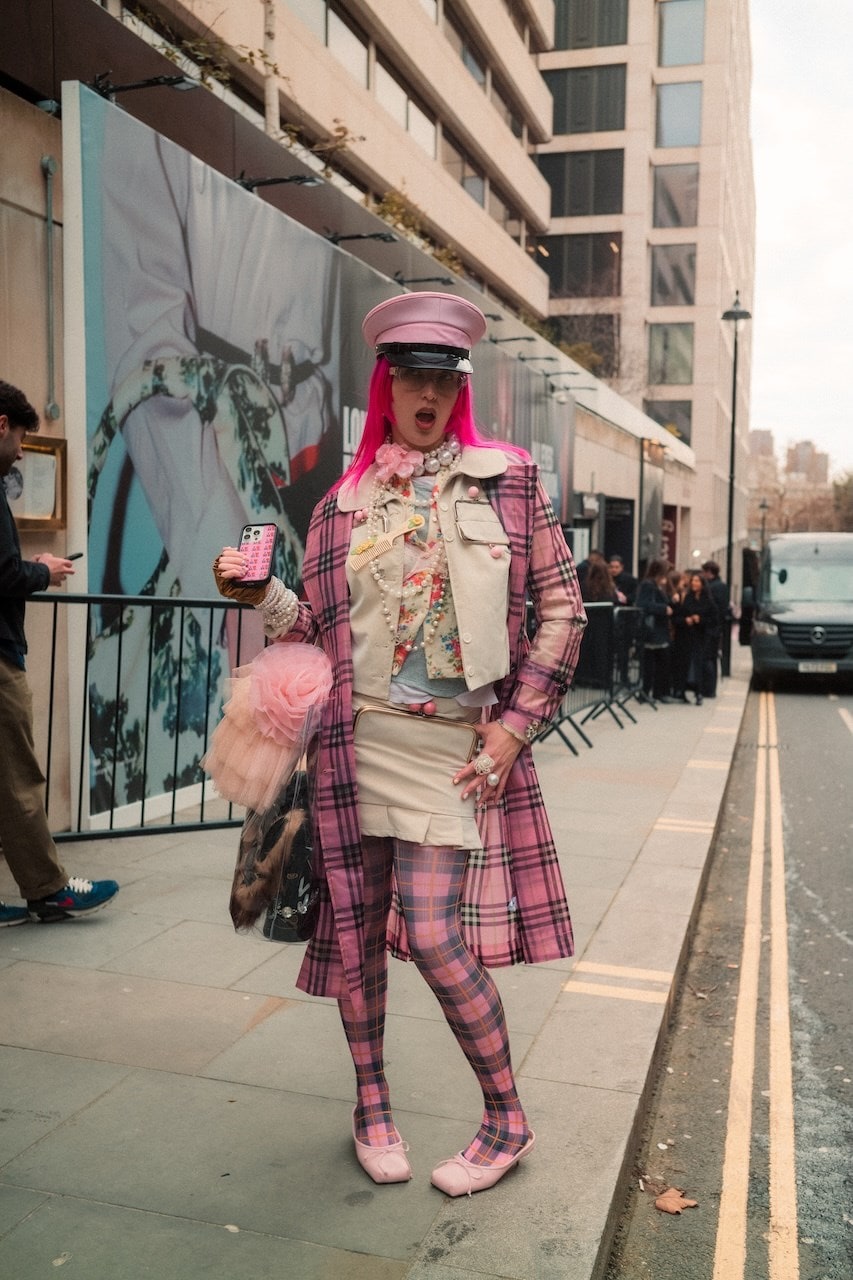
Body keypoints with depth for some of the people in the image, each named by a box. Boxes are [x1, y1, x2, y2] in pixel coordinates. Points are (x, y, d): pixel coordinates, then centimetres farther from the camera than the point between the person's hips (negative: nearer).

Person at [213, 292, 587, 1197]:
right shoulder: (345, 504, 9)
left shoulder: (507, 480, 3)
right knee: (356, 929, 9)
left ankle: (506, 1119, 17)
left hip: (455, 743, -3)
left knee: (433, 936, -7)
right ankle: (371, 1104, 32)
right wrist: (261, 595, -7)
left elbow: (560, 609, 2)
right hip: (359, 740, 3)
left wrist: (514, 725, -4)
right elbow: (324, 632, 10)